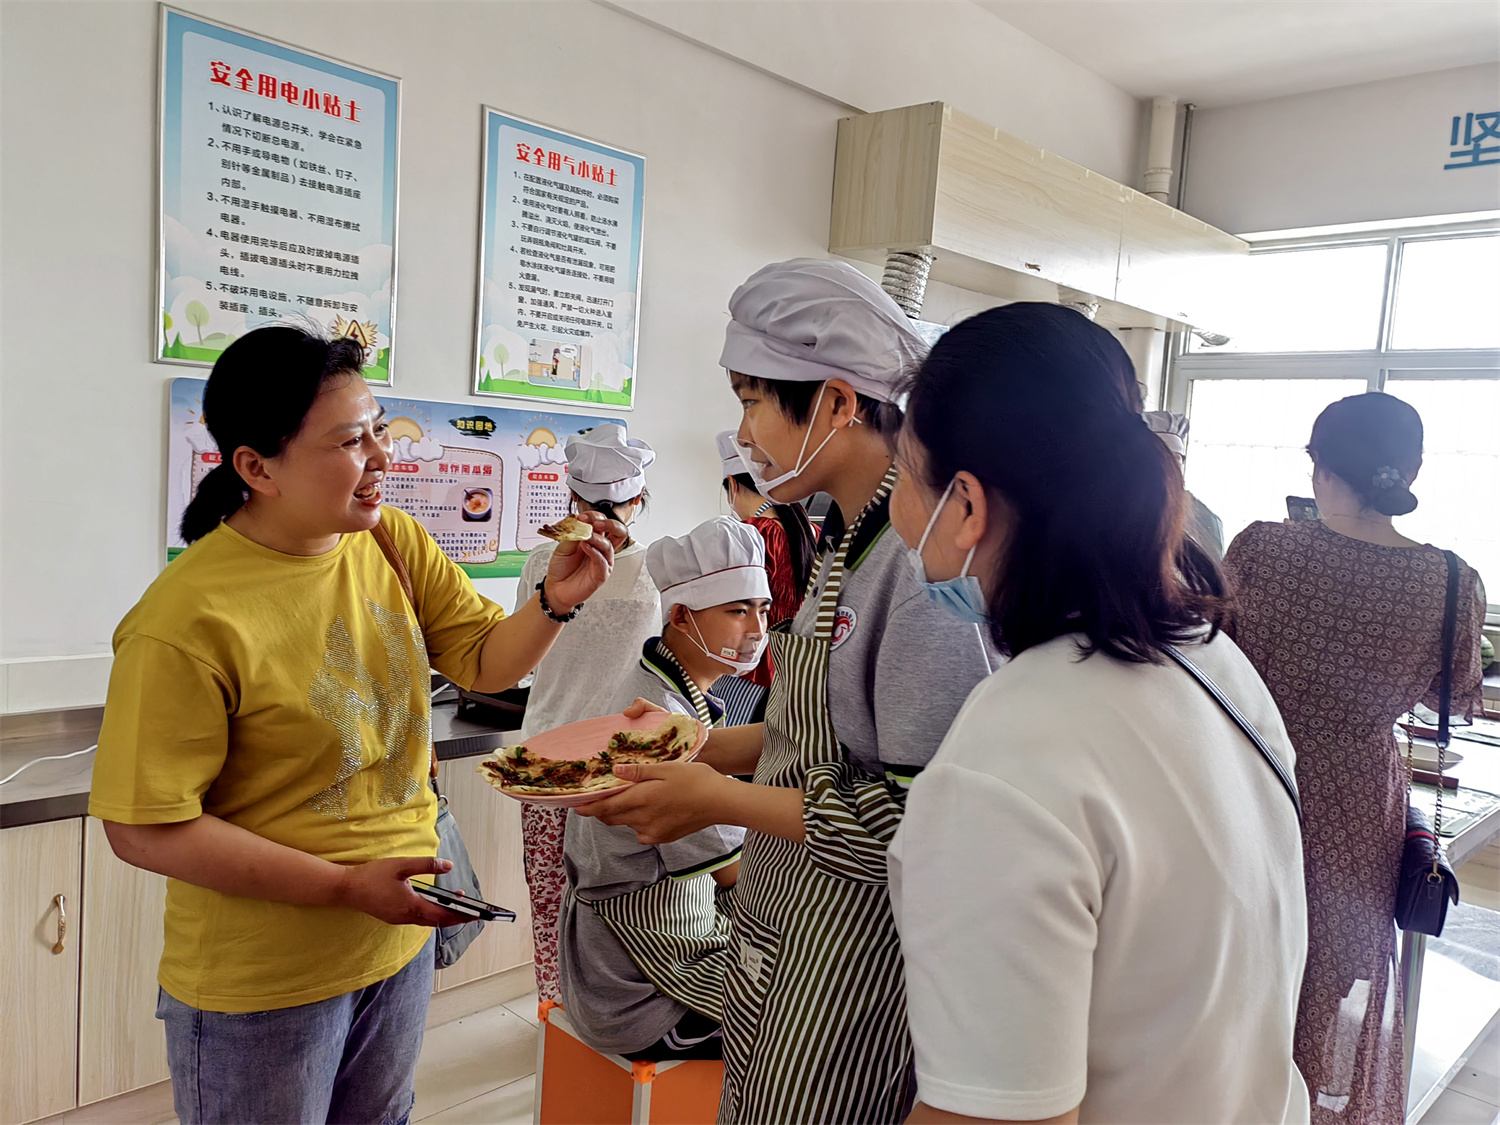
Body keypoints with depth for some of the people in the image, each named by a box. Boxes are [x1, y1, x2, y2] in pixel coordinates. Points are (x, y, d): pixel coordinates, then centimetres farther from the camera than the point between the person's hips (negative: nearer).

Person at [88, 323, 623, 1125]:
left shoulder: (393, 542, -5)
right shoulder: (188, 621, -25)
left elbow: (487, 663, 1)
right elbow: (145, 827, -20)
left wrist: (554, 603, -20)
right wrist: (348, 886, -23)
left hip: (401, 940, 7)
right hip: (261, 985, -6)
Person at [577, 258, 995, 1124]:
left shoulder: (925, 557, -25)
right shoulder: (851, 541, 6)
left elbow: (929, 817, -27)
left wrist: (720, 801, -20)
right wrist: (698, 749, 4)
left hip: (858, 955, -9)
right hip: (783, 931, 9)